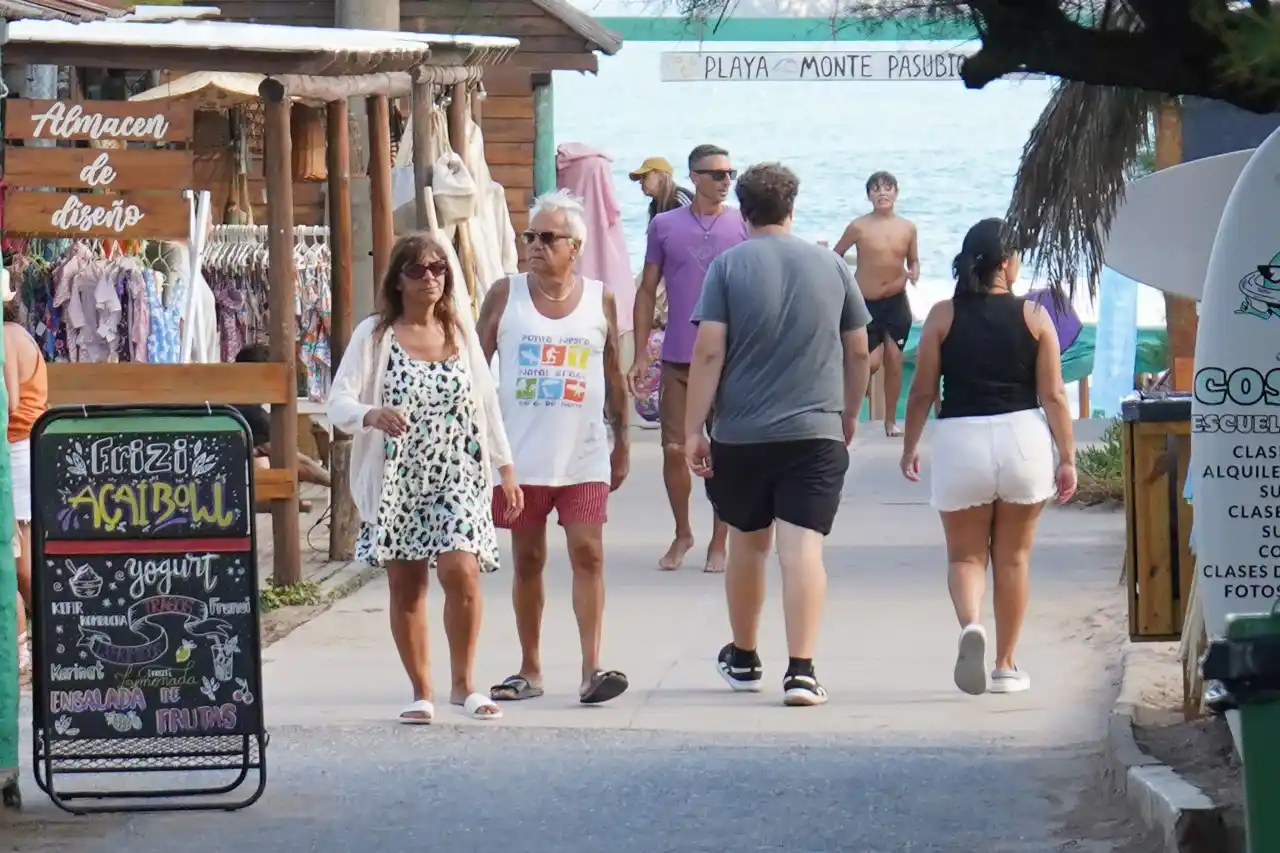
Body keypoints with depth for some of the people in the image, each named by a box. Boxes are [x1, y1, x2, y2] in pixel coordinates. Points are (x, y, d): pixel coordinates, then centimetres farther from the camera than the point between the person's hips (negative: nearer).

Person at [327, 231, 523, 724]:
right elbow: (338, 403, -8)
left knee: (461, 571, -16)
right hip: (396, 477, -1)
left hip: (457, 476, 1)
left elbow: (486, 402, 15)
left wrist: (505, 469, 13)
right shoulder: (375, 336, 0)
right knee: (406, 585, 3)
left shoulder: (461, 333, 10)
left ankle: (463, 684, -2)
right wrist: (371, 415, -30)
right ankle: (421, 692, 15)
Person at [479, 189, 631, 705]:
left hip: (584, 455, 0)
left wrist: (622, 442, 13)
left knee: (588, 553, -8)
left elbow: (614, 376, 12)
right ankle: (529, 671, 15)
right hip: (520, 455, 0)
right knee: (527, 560, 7)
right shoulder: (505, 295, 2)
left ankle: (592, 669, -10)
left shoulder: (600, 301, 4)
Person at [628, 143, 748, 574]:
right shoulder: (664, 226, 3)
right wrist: (641, 355, 2)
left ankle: (718, 542, 15)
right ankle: (682, 534, 23)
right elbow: (647, 291, 7)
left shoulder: (744, 227, 0)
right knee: (674, 449, 3)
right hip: (678, 359, 1)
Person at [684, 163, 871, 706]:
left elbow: (708, 352, -9)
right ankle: (801, 670, -19)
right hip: (816, 433, 0)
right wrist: (849, 415, 27)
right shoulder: (830, 267, 5)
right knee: (803, 548, -7)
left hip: (741, 435, 0)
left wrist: (693, 429, -6)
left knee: (747, 543, 17)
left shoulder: (728, 267, -2)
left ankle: (743, 659, 32)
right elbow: (858, 352, 12)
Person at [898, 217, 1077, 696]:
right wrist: (1067, 458, 3)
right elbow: (1053, 395, -3)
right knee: (1012, 558, 14)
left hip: (959, 442, 0)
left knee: (966, 555, 10)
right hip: (1023, 439, 1)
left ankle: (970, 624, -21)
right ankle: (1006, 667, 19)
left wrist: (910, 448, 13)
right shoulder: (1034, 317, -1)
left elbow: (923, 391, 1)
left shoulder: (944, 316, -1)